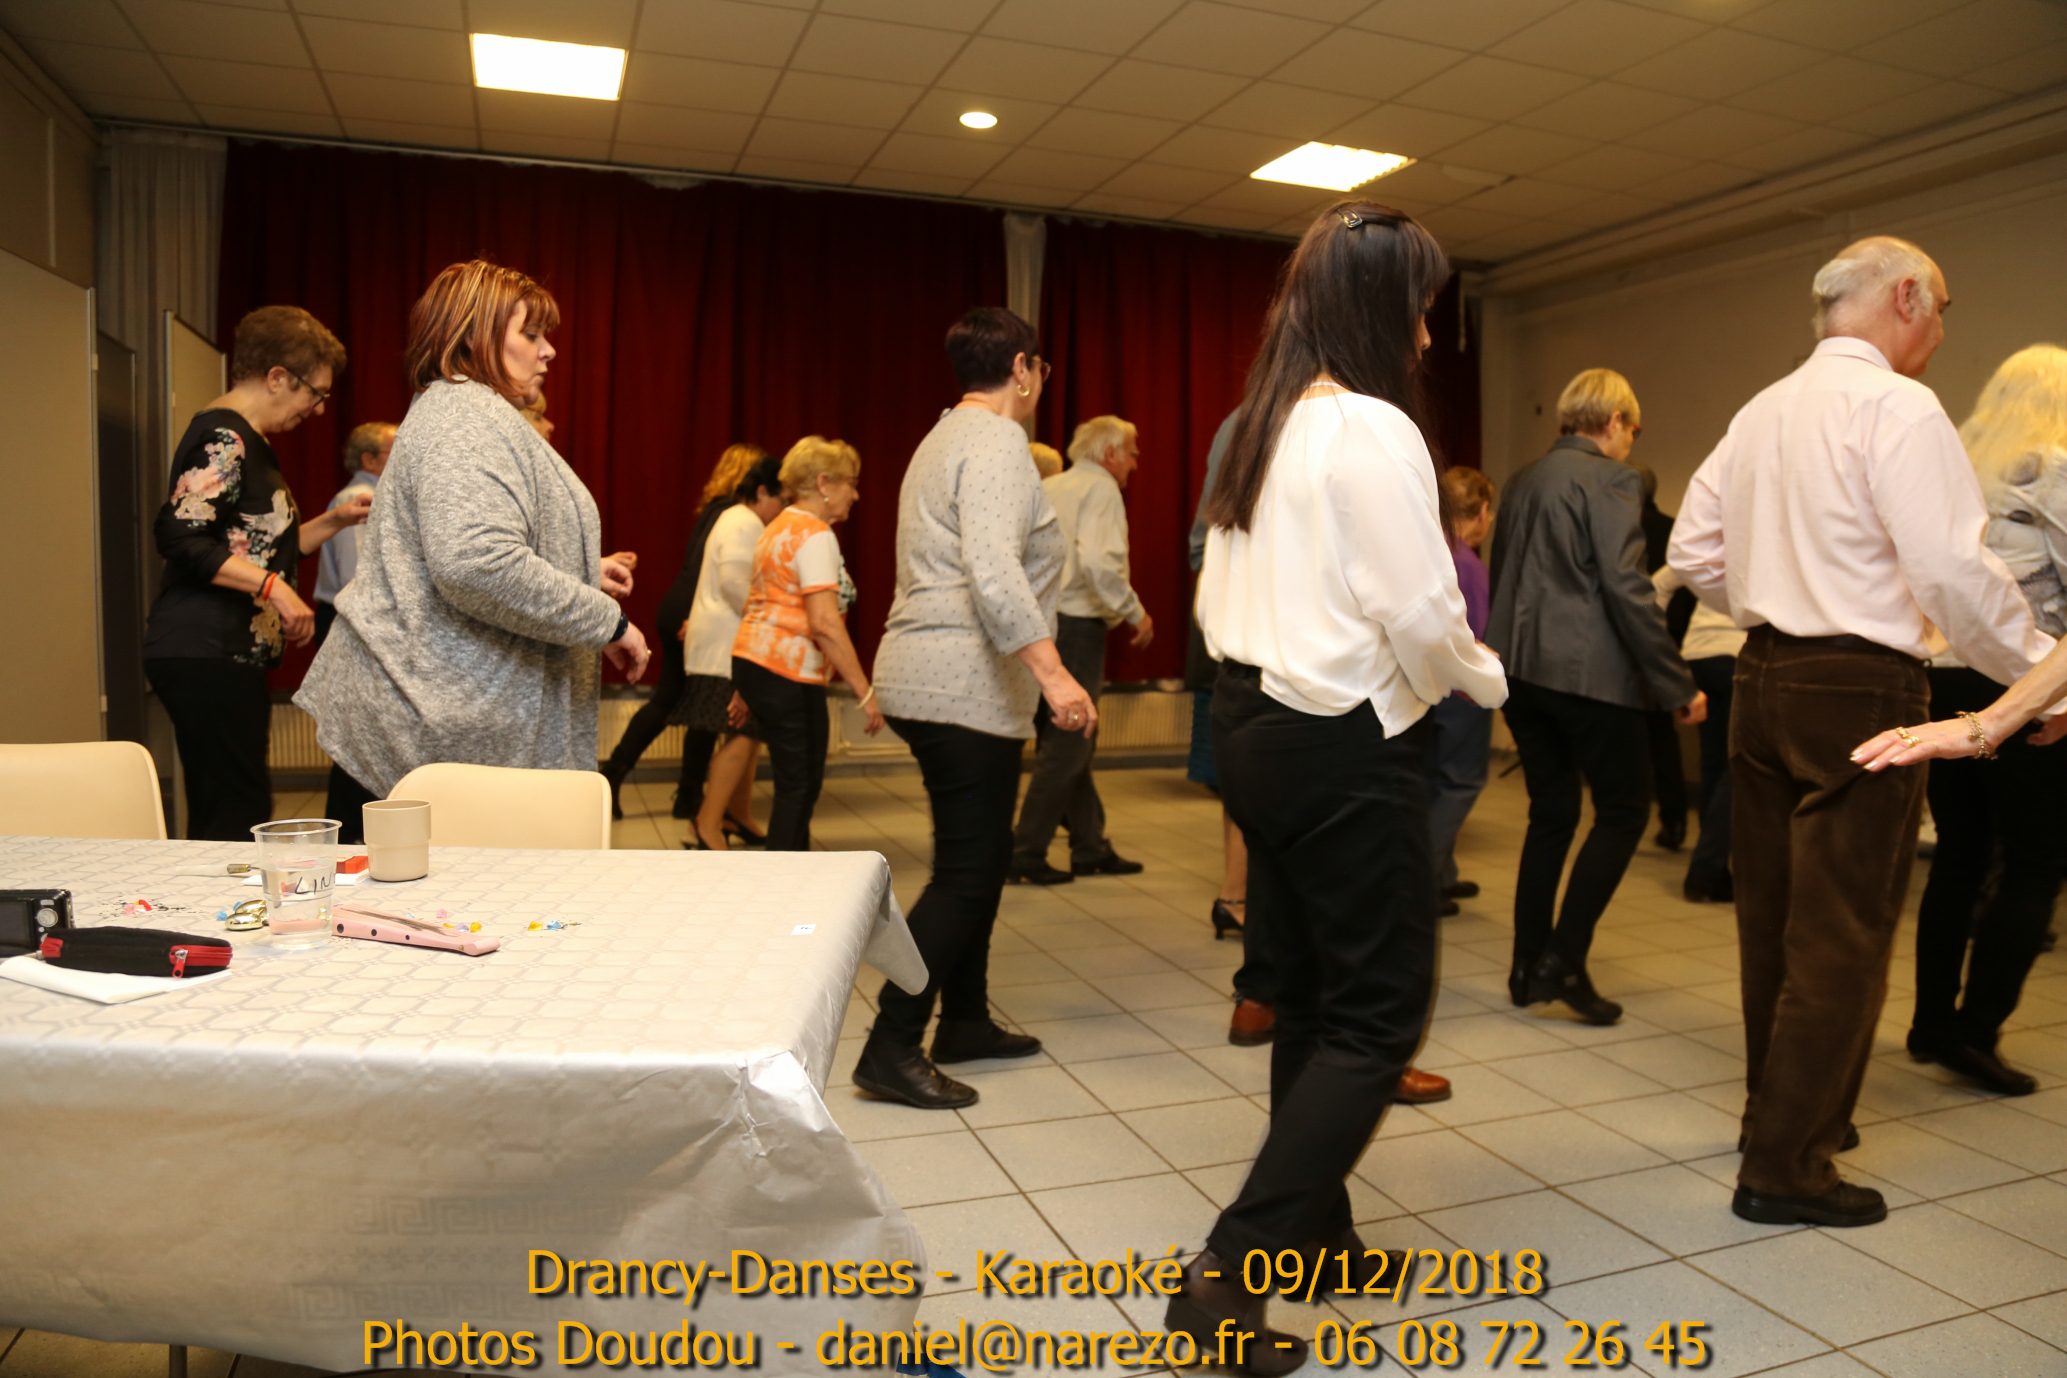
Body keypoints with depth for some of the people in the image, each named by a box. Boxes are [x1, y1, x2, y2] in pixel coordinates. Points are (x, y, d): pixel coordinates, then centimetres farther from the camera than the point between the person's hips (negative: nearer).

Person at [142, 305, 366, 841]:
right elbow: (178, 536, -21)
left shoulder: (247, 441, 22)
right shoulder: (222, 437, -10)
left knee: (224, 816, 10)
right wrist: (274, 587, -23)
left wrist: (333, 521, 20)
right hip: (205, 655, -10)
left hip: (233, 655, 10)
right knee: (238, 817, -10)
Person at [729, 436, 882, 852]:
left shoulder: (778, 528, 18)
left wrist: (745, 687, 27)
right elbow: (824, 622, -22)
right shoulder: (815, 534, -13)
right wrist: (864, 692, -22)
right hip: (788, 674, -10)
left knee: (796, 783, 15)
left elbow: (754, 606, 22)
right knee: (800, 788, -4)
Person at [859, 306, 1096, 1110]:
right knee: (967, 872, -7)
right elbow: (994, 574, -26)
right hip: (964, 688, -11)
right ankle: (891, 1050, -3)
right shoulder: (996, 443, -11)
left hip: (931, 680, 11)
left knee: (980, 860, 16)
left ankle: (964, 1020, 26)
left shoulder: (945, 440, 22)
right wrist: (1053, 674, -31)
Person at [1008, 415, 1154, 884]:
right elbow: (1099, 562, -23)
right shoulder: (1100, 488, -8)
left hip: (1038, 622, 9)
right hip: (1075, 625, -9)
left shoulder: (1047, 489, 16)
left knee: (1069, 741, 15)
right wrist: (1135, 612, -14)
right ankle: (1024, 853, 0)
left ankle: (1091, 847, 24)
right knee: (1066, 745, -2)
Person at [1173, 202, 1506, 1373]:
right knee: (1380, 1012, 0)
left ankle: (1317, 1233, 32)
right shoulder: (1375, 431, -14)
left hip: (1254, 722, 9)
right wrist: (1484, 677, 2)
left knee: (1313, 993, 18)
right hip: (1345, 746, -9)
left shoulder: (1264, 428, 11)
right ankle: (1228, 1275, -2)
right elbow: (1422, 618, -16)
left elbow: (1221, 595, 13)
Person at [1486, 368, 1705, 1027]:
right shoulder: (1609, 478, -8)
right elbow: (1626, 586, -16)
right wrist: (1678, 685, -13)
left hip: (1521, 669, 8)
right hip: (1587, 672, -7)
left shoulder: (1524, 478, 15)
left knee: (1551, 813, 14)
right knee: (1624, 810, 5)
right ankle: (1564, 959, 0)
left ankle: (1528, 969, 16)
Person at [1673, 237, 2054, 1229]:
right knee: (1843, 932, 0)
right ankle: (1784, 1165, 7)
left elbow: (1693, 552, 14)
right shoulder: (1897, 407, -11)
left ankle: (1781, 1109, 33)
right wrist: (2041, 677, -6)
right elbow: (1956, 572, -18)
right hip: (1861, 691, -8)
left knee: (1772, 915, 17)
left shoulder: (1763, 411, 12)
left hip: (1764, 680, 8)